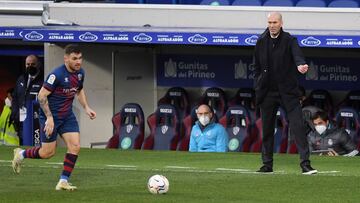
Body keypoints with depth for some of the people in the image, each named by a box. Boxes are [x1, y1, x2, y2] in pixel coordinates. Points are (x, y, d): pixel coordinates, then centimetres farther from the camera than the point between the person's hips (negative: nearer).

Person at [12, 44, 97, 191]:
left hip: (67, 116, 7)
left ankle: (63, 182, 1)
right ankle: (20, 154, 28)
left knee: (75, 146, -8)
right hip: (50, 116, -7)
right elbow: (42, 95, -22)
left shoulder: (80, 73, 0)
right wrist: (49, 118, -24)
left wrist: (86, 108, 9)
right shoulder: (57, 74, -24)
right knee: (48, 152, 0)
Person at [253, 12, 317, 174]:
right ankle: (267, 164, 19)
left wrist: (301, 65, -48)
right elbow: (257, 67, 12)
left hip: (288, 91, -3)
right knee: (266, 129, 8)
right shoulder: (261, 42, 5)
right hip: (267, 92, 3)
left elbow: (297, 54, -26)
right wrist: (257, 87, 5)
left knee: (298, 126, -11)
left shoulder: (289, 40, -5)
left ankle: (305, 164, -13)